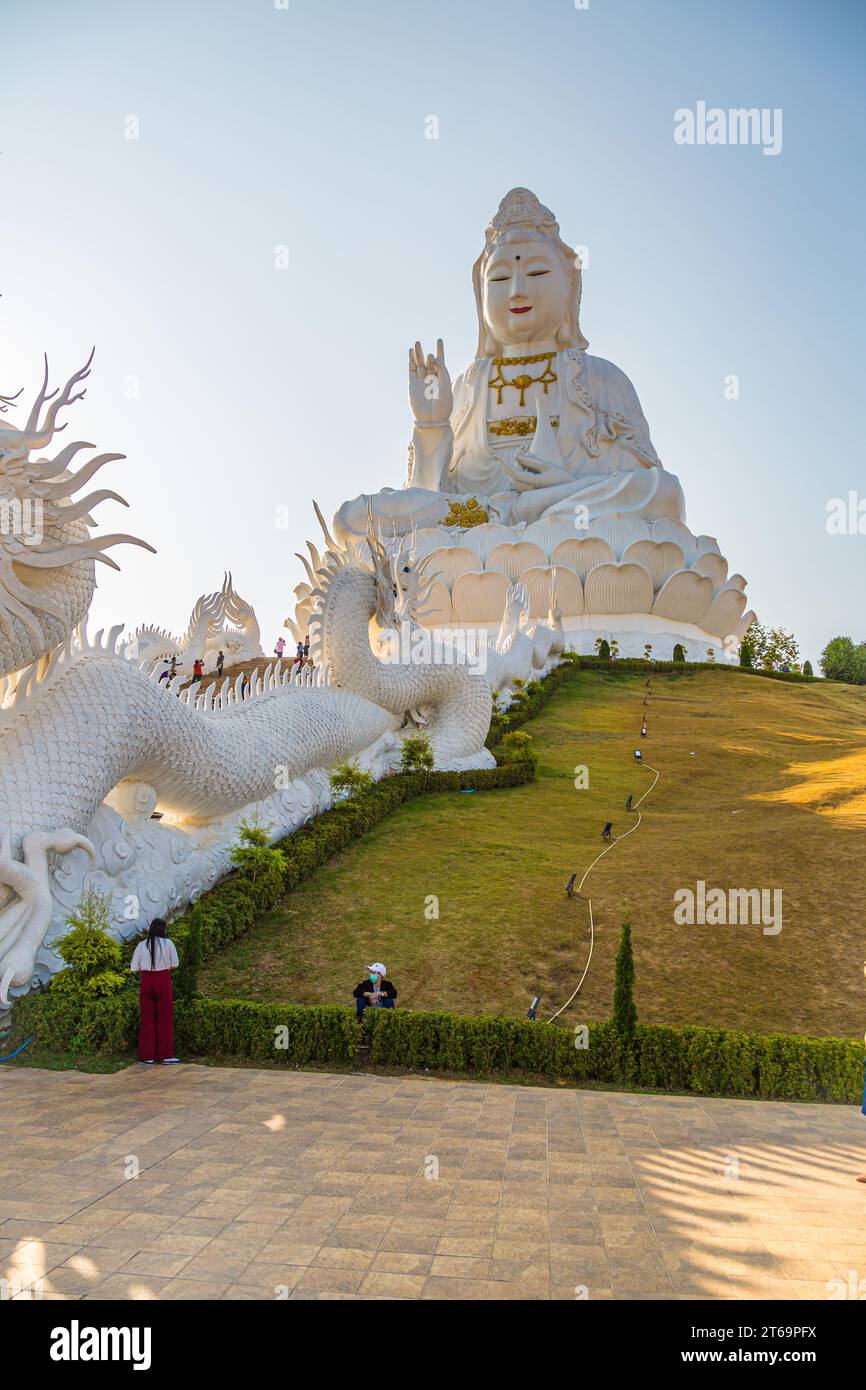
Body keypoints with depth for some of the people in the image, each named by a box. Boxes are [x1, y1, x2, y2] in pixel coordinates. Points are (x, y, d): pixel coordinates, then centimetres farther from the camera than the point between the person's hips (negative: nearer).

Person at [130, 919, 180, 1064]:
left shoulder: (142, 945, -1)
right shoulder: (168, 943, -4)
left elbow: (134, 968, -1)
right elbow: (174, 965, -2)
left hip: (146, 981, 1)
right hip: (163, 981, -1)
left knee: (147, 1019, 9)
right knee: (165, 1018, 7)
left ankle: (147, 1056, 10)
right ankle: (166, 1054, 9)